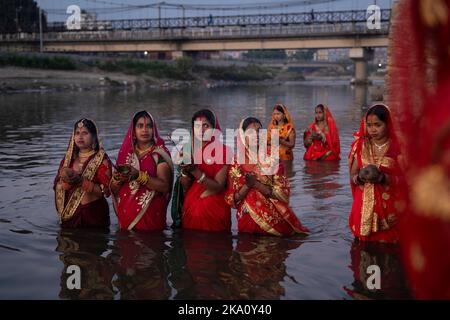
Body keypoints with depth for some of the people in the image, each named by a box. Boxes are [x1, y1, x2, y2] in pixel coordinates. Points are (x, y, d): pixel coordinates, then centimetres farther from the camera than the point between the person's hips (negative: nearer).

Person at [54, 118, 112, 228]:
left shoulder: (101, 159, -6)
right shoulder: (68, 158, 9)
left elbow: (106, 190, -15)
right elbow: (56, 186, 5)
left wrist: (81, 181, -23)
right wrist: (68, 181, -16)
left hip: (94, 214, -4)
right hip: (69, 215, 4)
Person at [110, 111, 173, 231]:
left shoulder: (159, 153, -3)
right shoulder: (126, 153, 9)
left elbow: (165, 186, -14)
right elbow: (113, 189, 11)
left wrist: (139, 176, -24)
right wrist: (117, 179, -11)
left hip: (150, 216, -4)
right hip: (125, 215, 4)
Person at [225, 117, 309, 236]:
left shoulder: (272, 160, -2)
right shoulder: (236, 163, -1)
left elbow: (283, 193, -8)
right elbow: (233, 199, -2)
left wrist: (256, 184, -18)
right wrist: (247, 186, -19)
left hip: (275, 218, 0)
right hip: (249, 221, 0)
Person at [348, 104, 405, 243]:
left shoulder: (396, 147, -5)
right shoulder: (360, 146, 5)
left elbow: (403, 179, -8)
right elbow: (352, 177, 6)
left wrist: (383, 178, -25)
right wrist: (360, 177, -17)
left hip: (389, 206, -2)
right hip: (364, 206, 2)